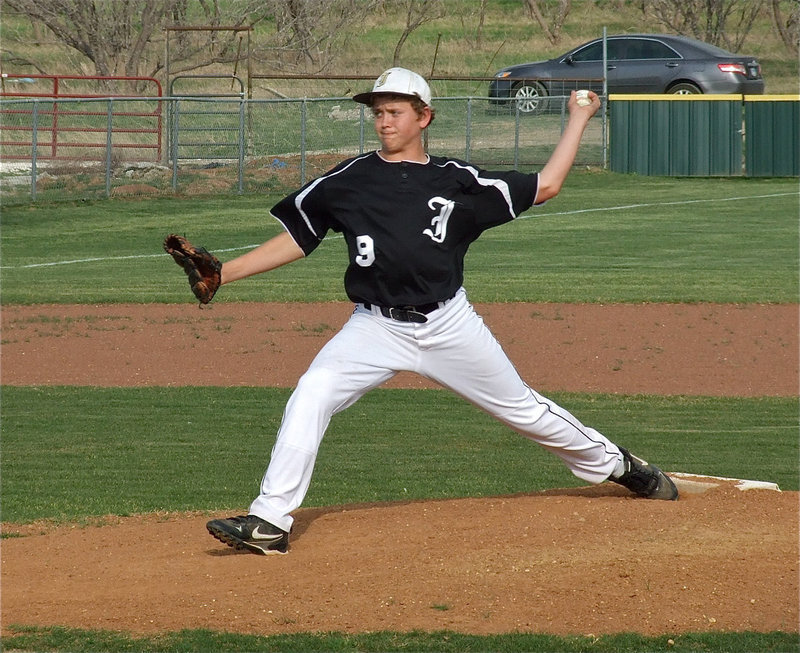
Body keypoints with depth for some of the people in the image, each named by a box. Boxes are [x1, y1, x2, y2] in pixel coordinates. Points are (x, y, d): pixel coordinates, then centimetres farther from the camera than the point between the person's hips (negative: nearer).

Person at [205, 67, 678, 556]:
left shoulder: (458, 182, 2)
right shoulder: (348, 181, 4)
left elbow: (545, 186, 6)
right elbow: (296, 239, 8)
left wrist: (579, 119, 7)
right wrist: (224, 273, 0)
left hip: (449, 326, 0)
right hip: (376, 328, 0)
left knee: (522, 408, 10)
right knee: (309, 400, -22)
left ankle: (615, 465, 35)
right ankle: (269, 523, -20)